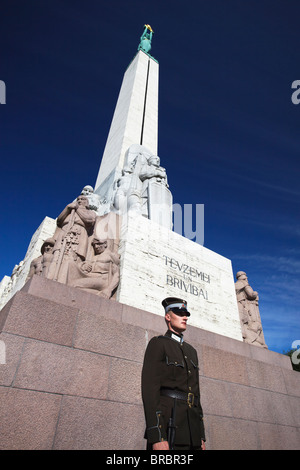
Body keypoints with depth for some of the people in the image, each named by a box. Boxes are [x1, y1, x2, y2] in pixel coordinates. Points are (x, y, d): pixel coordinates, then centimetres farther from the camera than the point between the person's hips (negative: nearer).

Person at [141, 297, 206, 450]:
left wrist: (201, 436, 15)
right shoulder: (157, 344, -3)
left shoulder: (191, 351, 20)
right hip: (168, 425, -6)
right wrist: (157, 437, -20)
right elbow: (150, 388, -12)